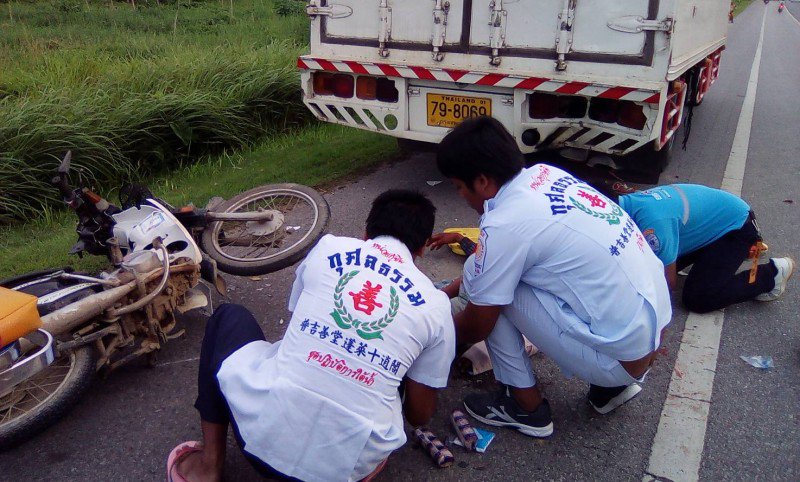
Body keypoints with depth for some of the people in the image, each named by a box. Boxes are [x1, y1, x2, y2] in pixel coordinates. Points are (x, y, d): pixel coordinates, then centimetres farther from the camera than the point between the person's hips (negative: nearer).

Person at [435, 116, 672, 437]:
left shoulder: (504, 225, -21)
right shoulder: (543, 174, 3)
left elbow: (475, 327, -7)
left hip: (621, 358, -8)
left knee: (489, 289, -6)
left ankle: (526, 407, 10)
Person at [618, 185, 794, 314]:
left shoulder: (652, 222, -39)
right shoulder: (628, 202, -12)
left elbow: (669, 281, -26)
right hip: (717, 216, 9)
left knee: (697, 300, -14)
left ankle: (772, 273, 2)